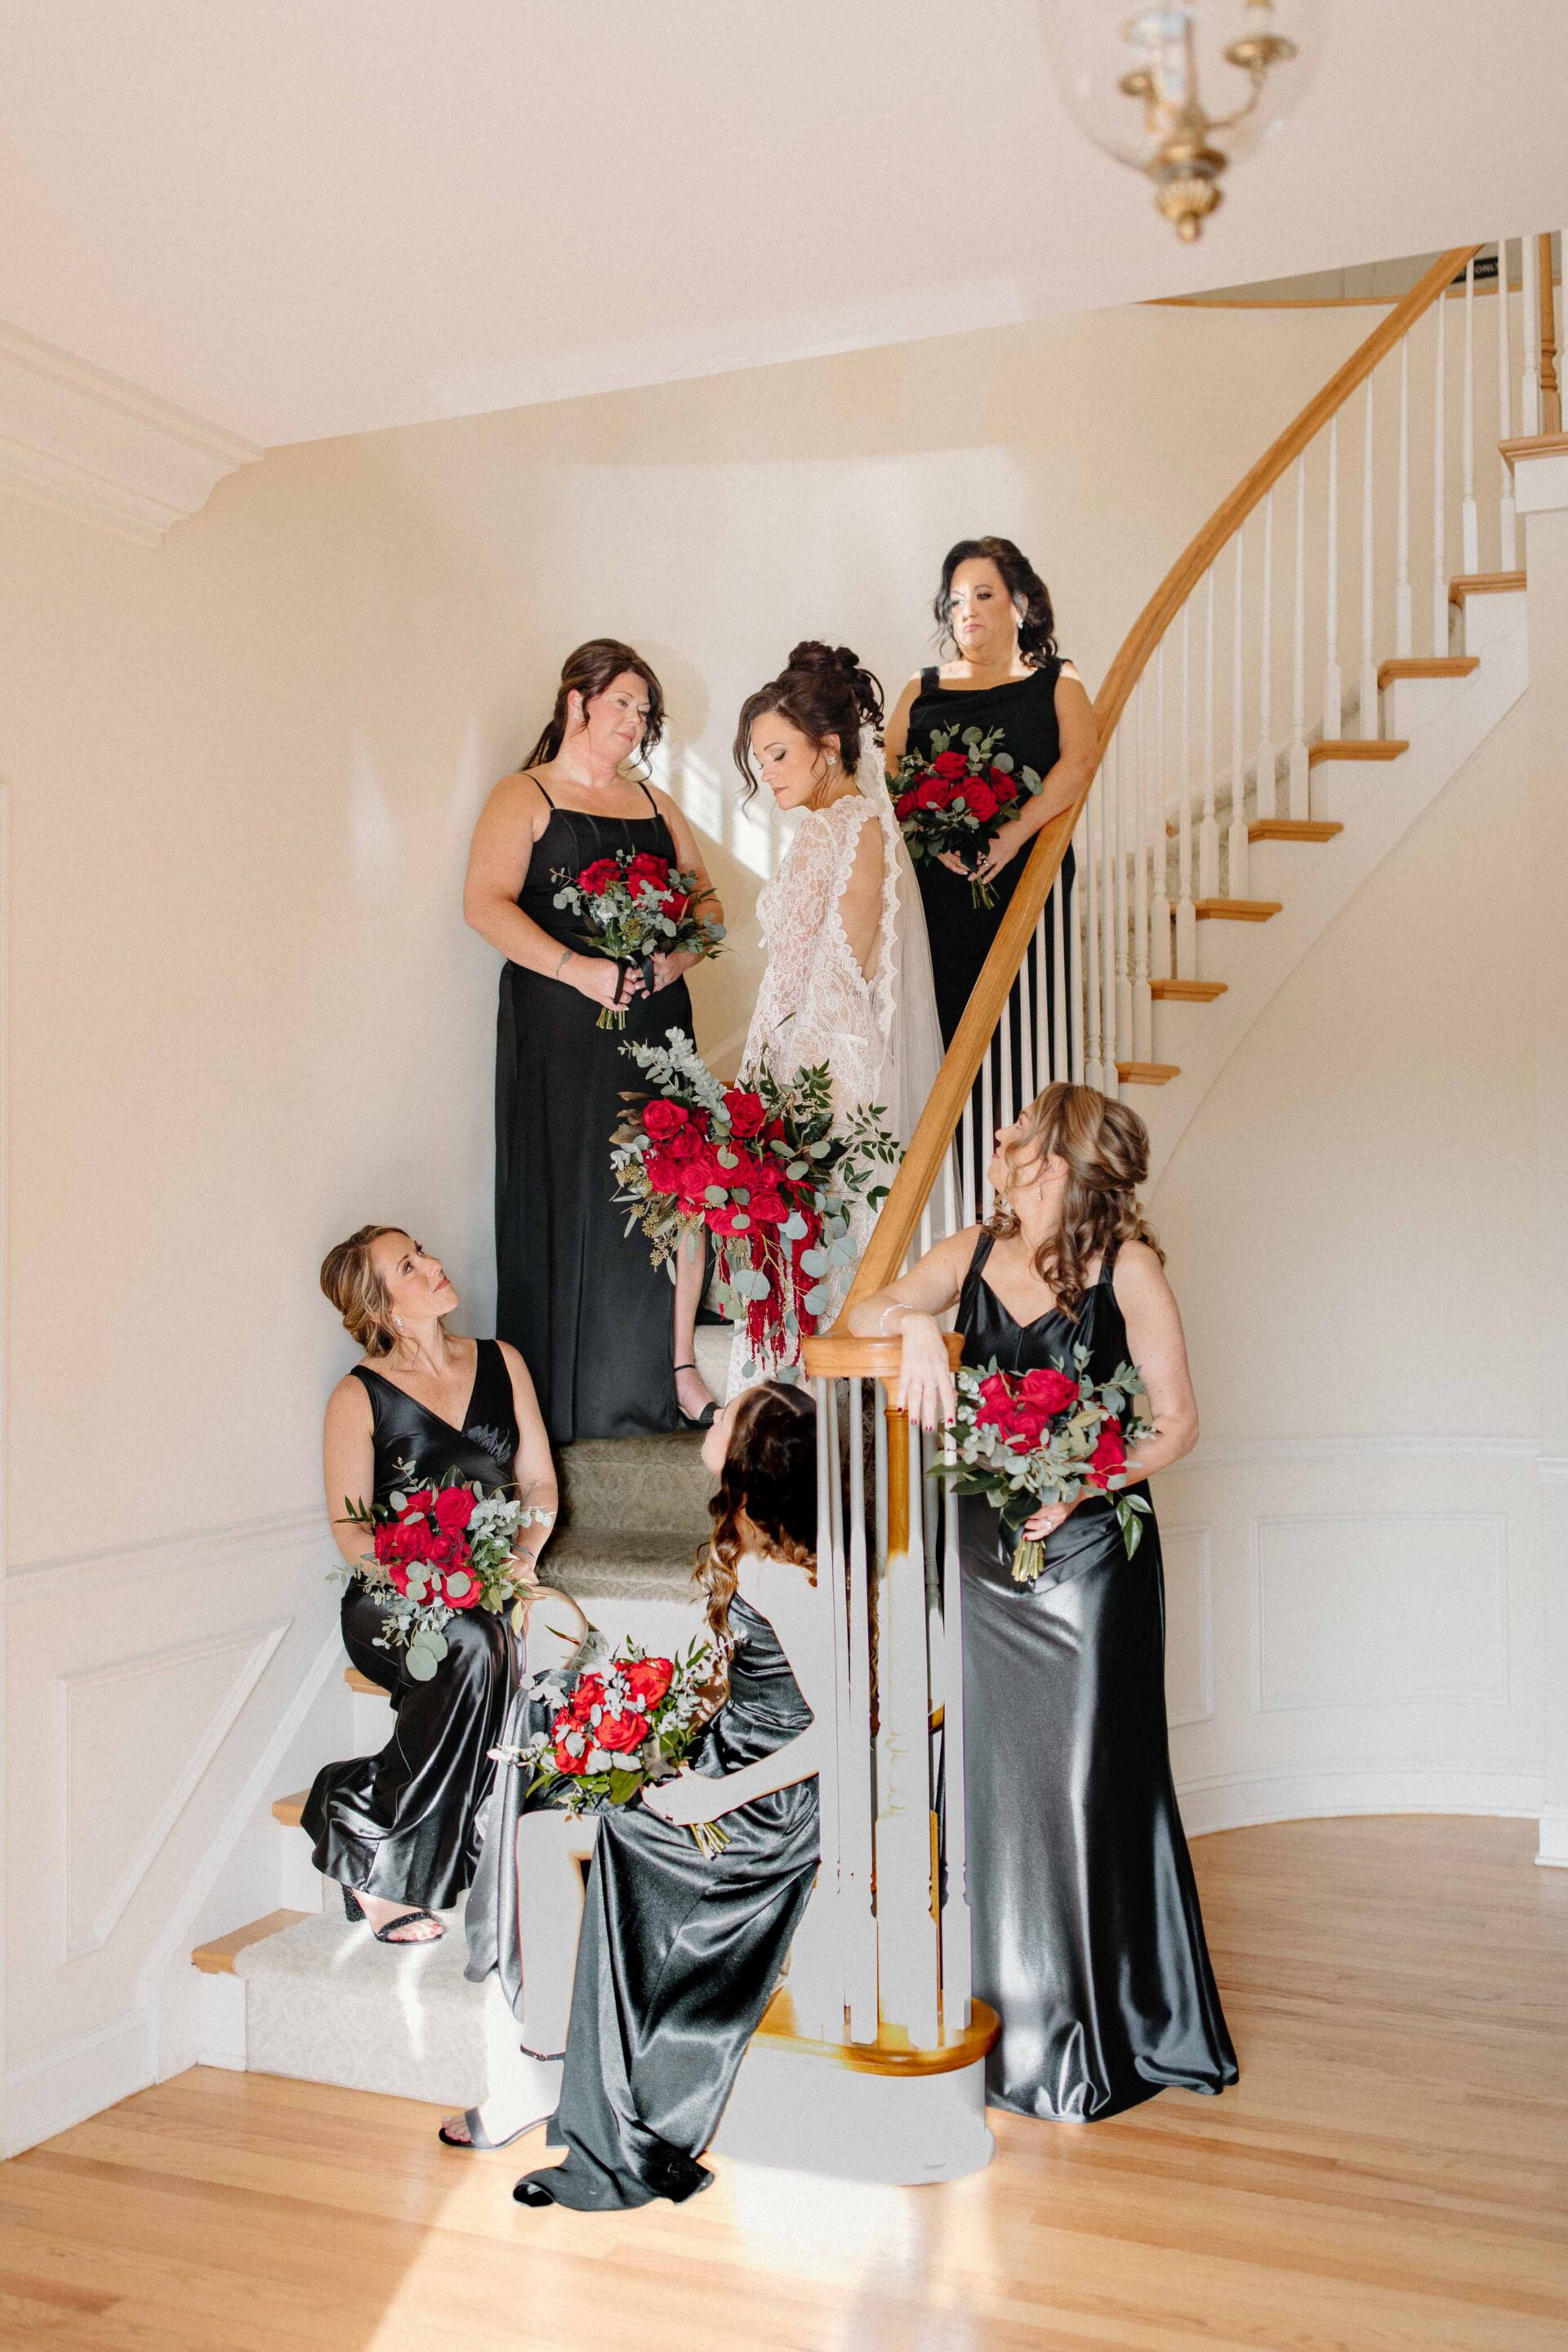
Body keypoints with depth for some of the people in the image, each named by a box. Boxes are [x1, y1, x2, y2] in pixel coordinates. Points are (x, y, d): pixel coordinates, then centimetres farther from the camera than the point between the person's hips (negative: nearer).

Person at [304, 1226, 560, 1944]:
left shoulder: (501, 1363, 12)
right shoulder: (360, 1396, -1)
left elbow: (539, 1481, 13)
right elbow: (352, 1533, -4)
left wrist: (522, 1555, -8)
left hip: (492, 1593, 4)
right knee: (474, 1644, -37)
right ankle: (377, 1861, -22)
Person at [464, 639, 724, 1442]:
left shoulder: (653, 803, 21)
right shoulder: (524, 797, 3)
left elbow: (707, 900, 19)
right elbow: (486, 903, -11)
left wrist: (680, 955, -4)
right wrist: (578, 969, -21)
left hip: (657, 1022, 5)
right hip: (562, 1031, -5)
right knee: (571, 1203, -5)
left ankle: (677, 1371, 12)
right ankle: (575, 1406, 2)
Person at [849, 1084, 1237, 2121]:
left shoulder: (1126, 1265, -7)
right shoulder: (975, 1254, 7)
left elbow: (1176, 1423, -7)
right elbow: (863, 1314, 0)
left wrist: (1079, 1483, -21)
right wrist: (918, 1327, -22)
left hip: (1089, 1554, -4)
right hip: (988, 1551, 5)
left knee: (1090, 1784, 1)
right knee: (997, 1780, 10)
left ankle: (1109, 2034, 17)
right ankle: (1016, 2022, 25)